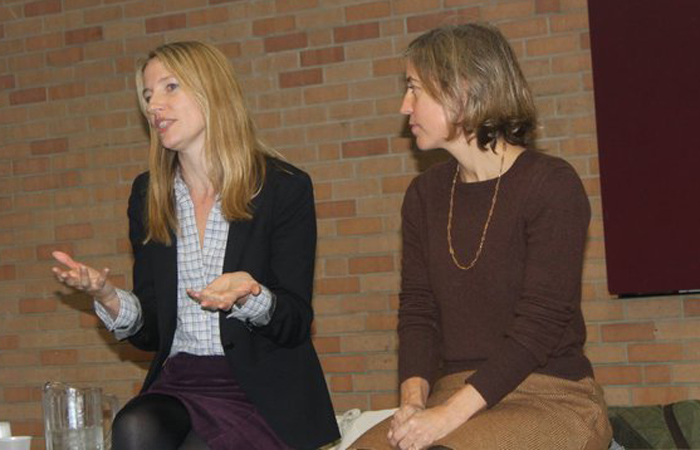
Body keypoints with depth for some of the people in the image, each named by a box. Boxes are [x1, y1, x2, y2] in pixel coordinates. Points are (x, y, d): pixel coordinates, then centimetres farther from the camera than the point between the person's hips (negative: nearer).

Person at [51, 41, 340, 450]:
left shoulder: (283, 188, -3)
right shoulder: (148, 195, 10)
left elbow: (295, 325, -5)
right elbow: (150, 332, 11)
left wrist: (250, 296, -26)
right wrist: (108, 297, -10)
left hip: (263, 392, -3)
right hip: (178, 382, 4)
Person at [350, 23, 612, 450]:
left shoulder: (552, 184, -9)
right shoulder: (425, 194, 12)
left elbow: (539, 323, -15)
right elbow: (417, 310, 7)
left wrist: (451, 413, -22)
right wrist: (414, 398, -12)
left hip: (553, 399, -5)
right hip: (455, 395, 5)